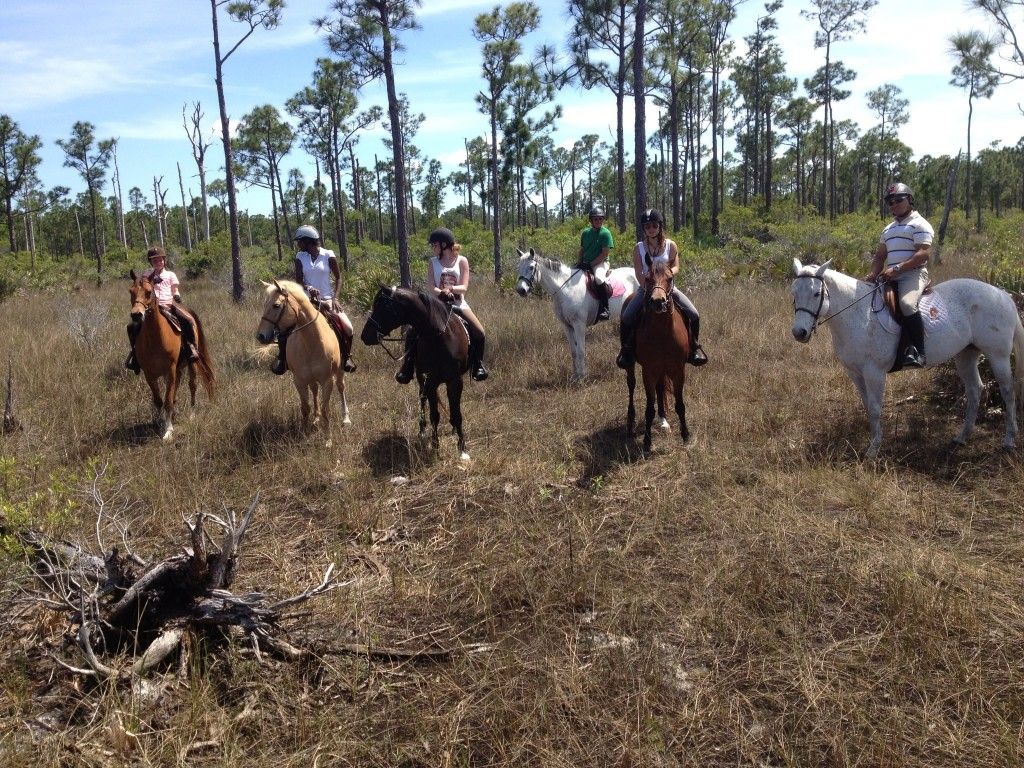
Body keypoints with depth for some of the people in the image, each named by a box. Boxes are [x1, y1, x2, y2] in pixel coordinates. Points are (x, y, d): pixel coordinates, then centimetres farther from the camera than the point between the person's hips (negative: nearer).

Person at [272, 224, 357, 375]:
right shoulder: (300, 257, 2)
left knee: (347, 328, -16)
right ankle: (282, 356, 5)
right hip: (307, 300, 2)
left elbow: (338, 278, 1)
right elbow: (298, 280, -3)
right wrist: (308, 288, -25)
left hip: (327, 300, -2)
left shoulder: (328, 255, -4)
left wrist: (335, 297, -12)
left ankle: (346, 356, 11)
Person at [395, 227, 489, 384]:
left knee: (479, 334, -18)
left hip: (458, 304, -1)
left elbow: (464, 287, -8)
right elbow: (432, 288, -6)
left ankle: (477, 365, 6)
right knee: (412, 332, -16)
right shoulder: (433, 262, 5)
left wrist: (450, 289, -27)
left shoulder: (462, 261, 1)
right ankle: (408, 366, -2)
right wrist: (442, 292, -27)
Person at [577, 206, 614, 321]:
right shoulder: (585, 233, 10)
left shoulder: (605, 233, -7)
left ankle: (604, 309, -30)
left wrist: (591, 264, -18)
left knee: (599, 278, -36)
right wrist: (579, 263, 1)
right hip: (585, 263, 7)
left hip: (600, 263, -7)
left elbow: (605, 253, -13)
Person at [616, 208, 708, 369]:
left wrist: (670, 272, -23)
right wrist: (648, 290, -20)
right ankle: (627, 349, 5)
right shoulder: (639, 248, -3)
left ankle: (694, 347, 9)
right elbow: (639, 273, -7)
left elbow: (676, 266, 1)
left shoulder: (670, 246, -1)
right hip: (646, 288, -1)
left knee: (693, 315, -15)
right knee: (627, 318, -20)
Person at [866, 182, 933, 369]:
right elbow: (879, 257, 22)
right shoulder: (888, 229, 23)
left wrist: (897, 269, -23)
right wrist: (873, 274, 0)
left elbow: (923, 253, -14)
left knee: (907, 303, -35)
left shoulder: (919, 224, -1)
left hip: (913, 274, -9)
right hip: (891, 277, 9)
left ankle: (917, 352, -34)